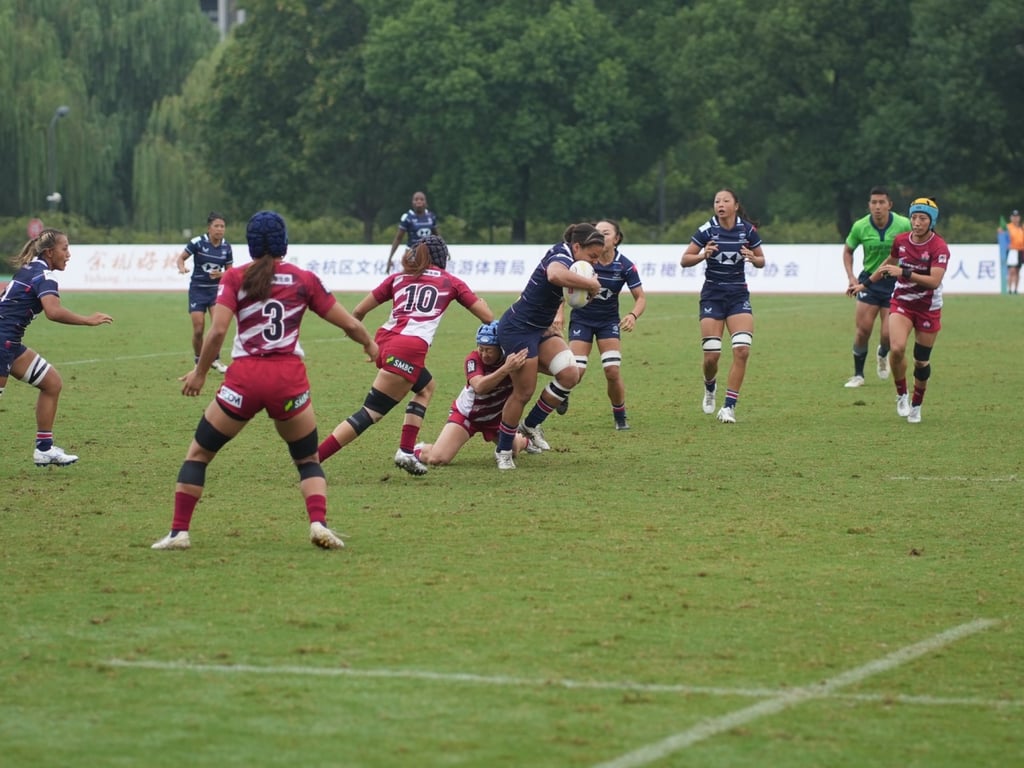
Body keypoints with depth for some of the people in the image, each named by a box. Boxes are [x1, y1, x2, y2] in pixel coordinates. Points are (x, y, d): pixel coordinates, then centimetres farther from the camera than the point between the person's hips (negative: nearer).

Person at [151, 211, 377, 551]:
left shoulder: (235, 278, 4)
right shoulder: (304, 279, 8)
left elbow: (218, 329, -8)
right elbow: (349, 324, 11)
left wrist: (200, 372, 4)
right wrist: (370, 344, 31)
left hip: (244, 379, -1)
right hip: (289, 379, 1)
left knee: (198, 454, 15)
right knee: (308, 460, 18)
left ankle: (178, 532, 6)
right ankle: (319, 523, -6)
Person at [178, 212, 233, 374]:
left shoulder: (226, 247, -1)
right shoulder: (198, 242, -12)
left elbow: (229, 271, 7)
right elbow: (181, 258, -3)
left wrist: (220, 274, -14)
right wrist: (182, 268, -25)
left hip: (216, 289, 2)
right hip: (198, 289, -2)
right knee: (198, 329, -4)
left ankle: (216, 360, 1)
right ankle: (198, 361, 18)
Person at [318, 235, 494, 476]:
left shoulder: (398, 278, 22)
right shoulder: (450, 282, 16)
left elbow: (358, 311, 18)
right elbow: (488, 318, 17)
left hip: (385, 339, 5)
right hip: (410, 348, -5)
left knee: (426, 387, 30)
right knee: (370, 413, -6)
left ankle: (406, 451, 16)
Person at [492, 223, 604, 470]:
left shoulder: (562, 253, 7)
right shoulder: (562, 257, -23)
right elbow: (555, 275, -50)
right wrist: (591, 284, -38)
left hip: (539, 329, 9)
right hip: (518, 329, -9)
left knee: (570, 374, -6)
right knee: (524, 392, -4)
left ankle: (531, 425, 11)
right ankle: (503, 450, 13)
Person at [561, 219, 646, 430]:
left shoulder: (625, 266, -14)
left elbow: (640, 298, -10)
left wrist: (633, 315, -31)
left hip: (609, 321, 1)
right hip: (581, 319, -1)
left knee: (613, 372, -12)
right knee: (576, 372, -11)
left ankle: (620, 417, 10)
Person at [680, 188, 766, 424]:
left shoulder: (748, 230, -3)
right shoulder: (707, 230, -7)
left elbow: (761, 261, 9)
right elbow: (684, 260, -3)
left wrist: (753, 259, -14)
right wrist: (703, 255, -23)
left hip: (739, 295, 1)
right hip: (712, 295, -1)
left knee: (742, 350, -15)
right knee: (711, 355, -6)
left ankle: (729, 406, -6)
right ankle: (710, 386, 30)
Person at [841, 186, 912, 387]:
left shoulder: (904, 225, -14)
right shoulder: (860, 227, -8)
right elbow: (848, 250, 9)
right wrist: (851, 276, -2)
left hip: (894, 282, -1)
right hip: (869, 280, 1)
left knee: (887, 334, -7)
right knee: (863, 329, -6)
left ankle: (883, 355, 31)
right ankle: (858, 374, 11)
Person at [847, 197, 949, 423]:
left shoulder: (939, 248, -17)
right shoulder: (901, 240, -3)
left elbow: (934, 281, -29)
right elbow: (889, 264, 18)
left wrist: (904, 273, -36)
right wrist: (865, 284, 25)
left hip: (928, 308, -2)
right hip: (902, 303, 2)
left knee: (922, 361, 6)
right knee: (897, 348, -22)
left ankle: (916, 405, 29)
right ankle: (901, 395, 0)